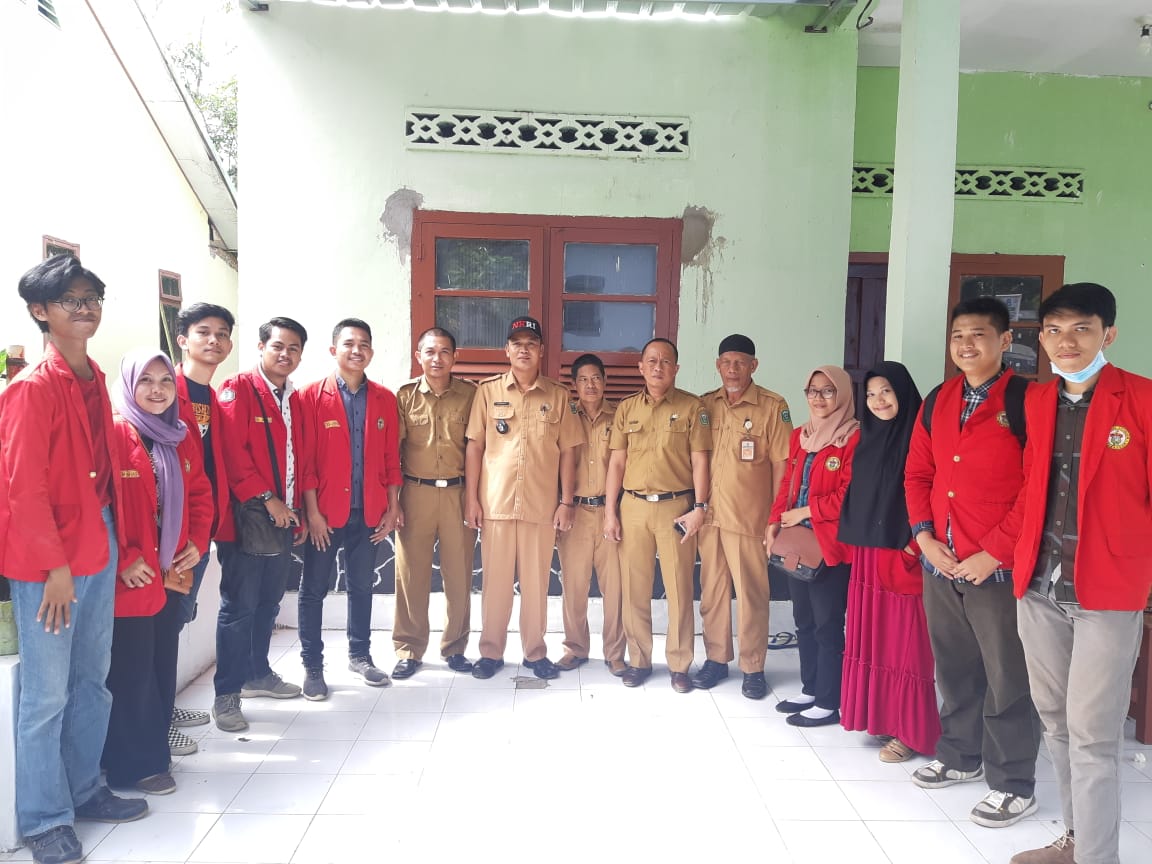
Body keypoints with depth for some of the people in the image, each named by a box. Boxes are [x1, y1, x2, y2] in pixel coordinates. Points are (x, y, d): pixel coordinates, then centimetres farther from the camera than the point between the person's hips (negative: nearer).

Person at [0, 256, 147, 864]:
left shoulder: (95, 381, 10)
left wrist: (112, 540, 11)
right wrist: (55, 567, -15)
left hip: (98, 549, 8)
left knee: (93, 682, 18)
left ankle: (83, 790, 34)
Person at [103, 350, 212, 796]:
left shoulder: (182, 437, 11)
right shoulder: (113, 434, -12)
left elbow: (200, 494, 16)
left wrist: (196, 542, 3)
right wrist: (122, 560, -17)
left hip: (172, 575, 7)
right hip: (130, 579, -7)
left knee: (163, 667, 15)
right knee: (131, 673, 2)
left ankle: (156, 748, 29)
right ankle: (134, 764, 15)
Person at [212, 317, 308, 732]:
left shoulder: (295, 400, 14)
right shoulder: (237, 390, -8)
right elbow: (232, 453, -17)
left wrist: (298, 511, 12)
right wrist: (267, 499, -18)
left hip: (283, 518, 7)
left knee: (269, 602, 16)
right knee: (239, 606, -2)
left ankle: (257, 673, 31)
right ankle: (226, 694, 8)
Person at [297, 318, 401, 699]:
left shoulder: (385, 399, 5)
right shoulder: (312, 396, -5)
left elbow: (391, 457, 7)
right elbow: (305, 458, -8)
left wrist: (392, 507, 4)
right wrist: (312, 512, -11)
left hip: (369, 512, 3)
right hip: (325, 512, -3)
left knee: (362, 586, 14)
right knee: (313, 589, 6)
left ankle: (360, 655, 29)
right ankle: (312, 664, 19)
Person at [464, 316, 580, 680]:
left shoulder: (558, 395, 4)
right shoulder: (488, 391, 3)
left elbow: (567, 452, 5)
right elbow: (474, 446, 3)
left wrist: (566, 502, 0)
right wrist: (471, 498, -2)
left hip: (541, 505, 0)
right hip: (495, 503, 0)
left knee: (536, 582, 8)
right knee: (495, 580, 7)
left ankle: (535, 652, 22)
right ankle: (490, 651, 21)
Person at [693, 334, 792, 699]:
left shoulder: (773, 406, -4)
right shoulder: (704, 405, 8)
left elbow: (781, 463, -5)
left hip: (749, 517, -4)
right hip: (708, 514, 4)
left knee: (751, 593, 3)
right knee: (712, 589, 12)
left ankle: (753, 668, 17)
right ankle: (716, 659, 26)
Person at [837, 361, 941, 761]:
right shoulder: (867, 437, 13)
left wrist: (919, 543, -19)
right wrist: (853, 540, 11)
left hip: (905, 553, -7)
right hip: (867, 552, 7)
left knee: (905, 640, -1)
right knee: (871, 637, 11)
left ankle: (910, 730, 10)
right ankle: (879, 716, 23)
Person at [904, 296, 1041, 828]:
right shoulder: (937, 402, 9)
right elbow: (917, 474, 13)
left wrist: (994, 553, -16)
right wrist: (924, 536, 0)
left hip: (997, 568, -5)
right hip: (939, 563, 6)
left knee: (1006, 679, 5)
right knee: (953, 668, 18)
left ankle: (1013, 784, 21)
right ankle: (960, 756, 36)